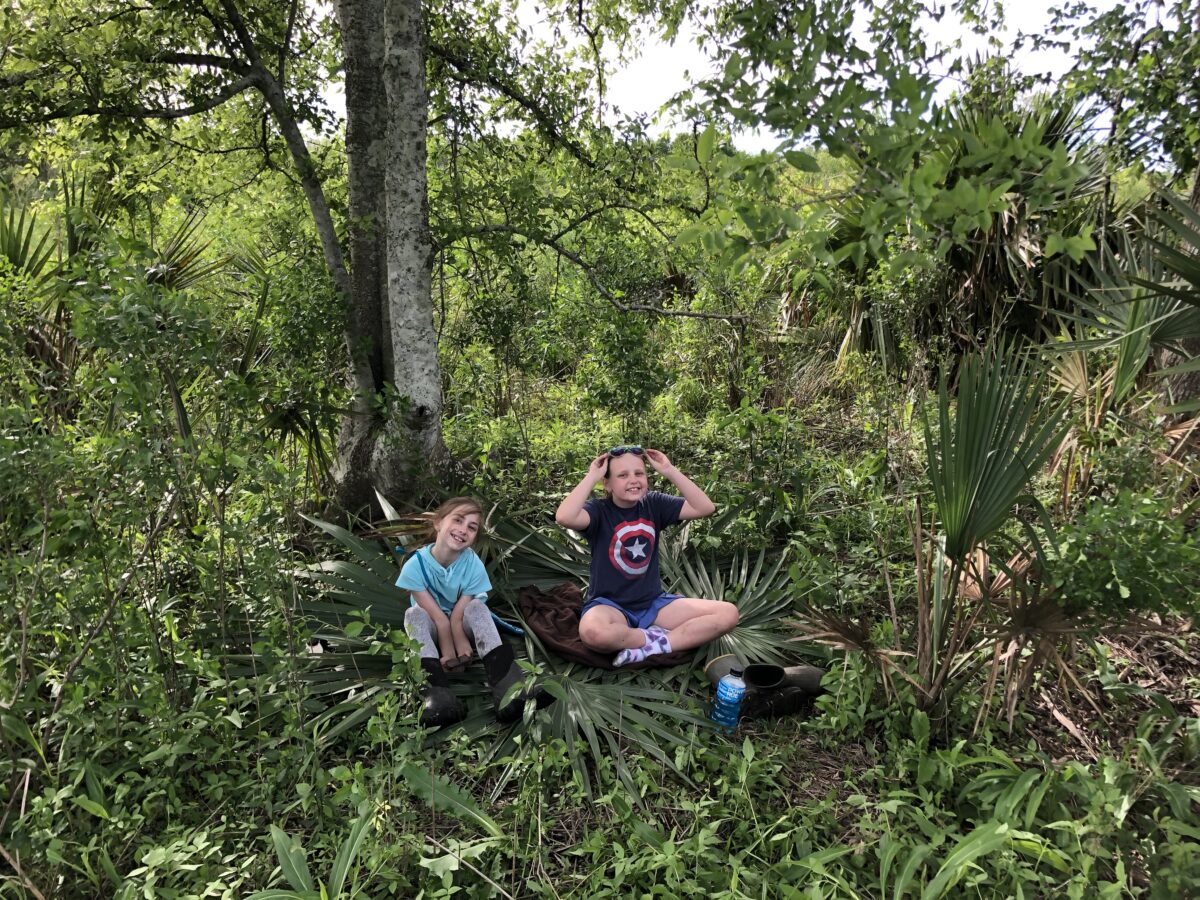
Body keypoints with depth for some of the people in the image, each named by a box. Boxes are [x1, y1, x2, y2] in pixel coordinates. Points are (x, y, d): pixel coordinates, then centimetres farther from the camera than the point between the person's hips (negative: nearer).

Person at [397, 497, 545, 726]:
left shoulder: (474, 565, -21)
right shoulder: (415, 566, -24)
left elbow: (457, 617, -22)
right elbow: (440, 619, -24)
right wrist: (448, 652, -26)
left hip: (462, 626, 0)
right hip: (432, 629, 0)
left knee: (477, 607, -30)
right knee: (414, 614, -31)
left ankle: (505, 682, -46)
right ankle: (436, 688, -47)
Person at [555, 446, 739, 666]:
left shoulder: (654, 504, 1)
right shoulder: (599, 510, -10)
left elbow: (705, 508, -9)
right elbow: (565, 517, -33)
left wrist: (669, 471, -11)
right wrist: (592, 476, -23)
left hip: (653, 603, 4)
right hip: (610, 604, -4)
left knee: (728, 614, -12)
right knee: (592, 632, -42)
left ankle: (652, 647, -17)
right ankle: (661, 637, -16)